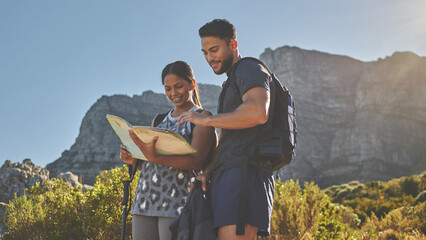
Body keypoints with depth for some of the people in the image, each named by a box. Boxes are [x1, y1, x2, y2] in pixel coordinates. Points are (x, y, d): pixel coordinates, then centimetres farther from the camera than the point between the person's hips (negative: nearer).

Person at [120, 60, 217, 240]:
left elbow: (196, 161, -12)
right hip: (145, 203, 6)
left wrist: (155, 158, -24)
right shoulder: (159, 121, 21)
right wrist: (134, 160, 1)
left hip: (177, 203, -6)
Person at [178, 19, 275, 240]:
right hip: (226, 177, 10)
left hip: (245, 172, -10)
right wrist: (208, 172, 11)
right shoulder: (230, 85, 32)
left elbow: (258, 113, -20)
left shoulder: (249, 69, 2)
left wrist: (206, 120, -11)